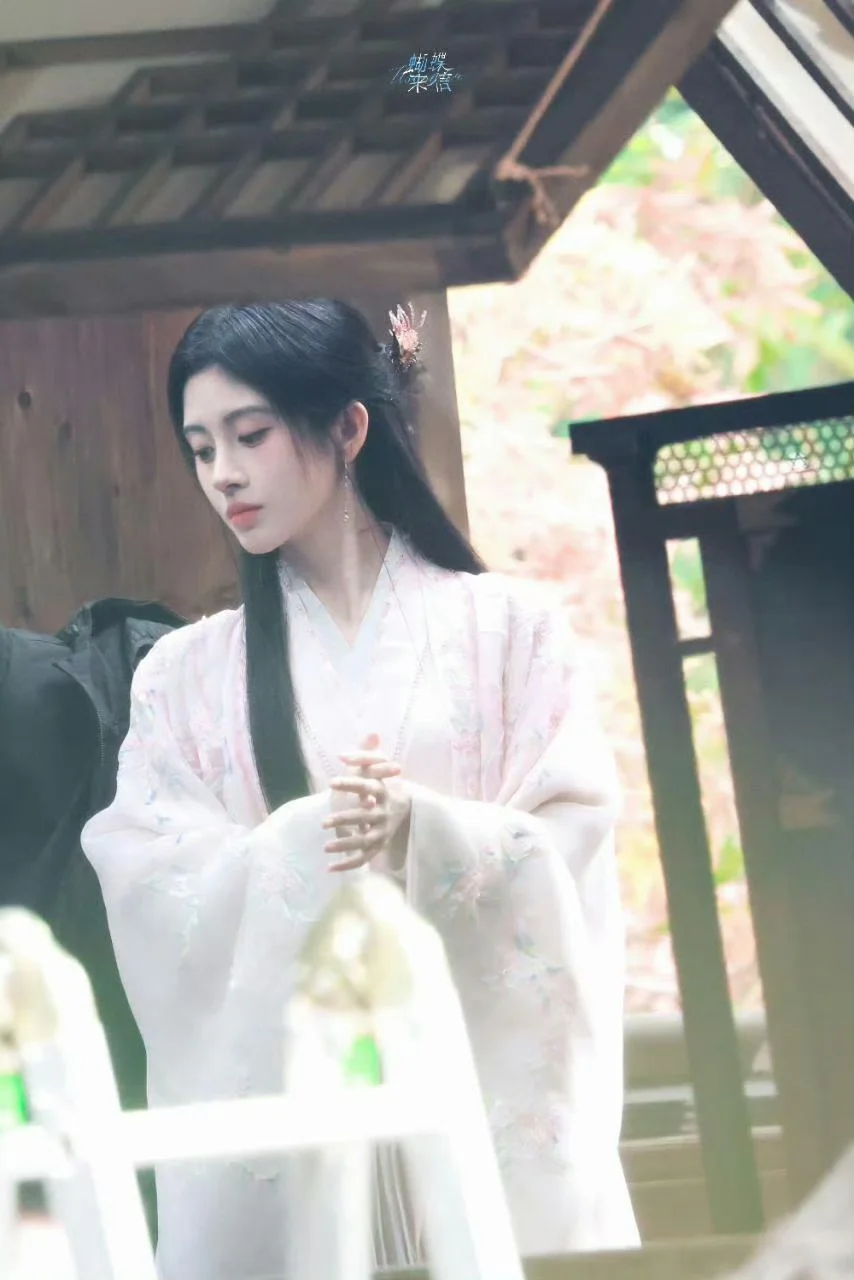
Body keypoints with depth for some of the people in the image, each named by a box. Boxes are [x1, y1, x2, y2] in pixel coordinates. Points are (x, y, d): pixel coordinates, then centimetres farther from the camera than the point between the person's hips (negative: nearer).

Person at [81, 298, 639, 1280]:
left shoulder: (505, 630, 5)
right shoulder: (184, 678, 9)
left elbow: (569, 856, -2)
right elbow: (163, 899, -2)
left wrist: (421, 829, -20)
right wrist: (306, 840, -19)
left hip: (496, 1084, -1)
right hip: (277, 1101, 1)